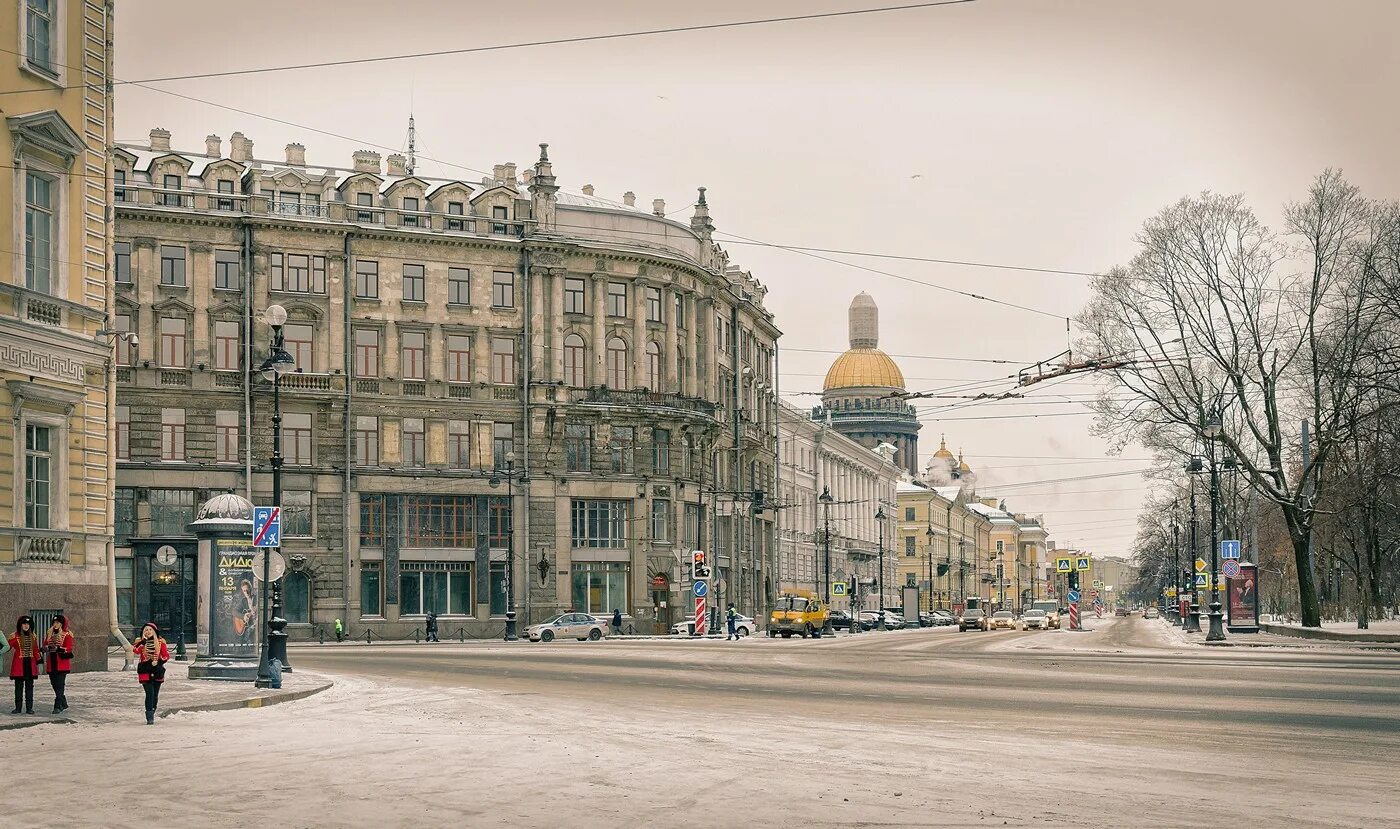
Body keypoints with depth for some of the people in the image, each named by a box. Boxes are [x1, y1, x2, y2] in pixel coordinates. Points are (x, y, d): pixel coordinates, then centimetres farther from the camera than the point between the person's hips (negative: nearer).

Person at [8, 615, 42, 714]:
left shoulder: (33, 636, 8)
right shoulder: (15, 636, -3)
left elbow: (36, 650, 13)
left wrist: (39, 663, 10)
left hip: (30, 665, 3)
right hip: (19, 665, -3)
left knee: (29, 687, 4)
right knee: (19, 686, 2)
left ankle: (29, 708, 9)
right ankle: (18, 707, 9)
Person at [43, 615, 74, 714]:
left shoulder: (67, 635, -4)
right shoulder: (50, 634, 15)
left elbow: (68, 649, -11)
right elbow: (45, 644, 19)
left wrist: (58, 649, -26)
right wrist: (46, 647, -5)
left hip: (62, 664, -7)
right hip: (52, 664, 7)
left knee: (59, 685, -10)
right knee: (54, 684, 10)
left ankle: (58, 706, -10)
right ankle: (64, 704, 23)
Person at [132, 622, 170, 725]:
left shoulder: (160, 642, 6)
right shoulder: (141, 642, 4)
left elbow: (166, 655, 4)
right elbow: (135, 650, -16)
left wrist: (158, 662, -11)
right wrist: (143, 641, -23)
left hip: (157, 672, 2)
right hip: (145, 672, -2)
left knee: (155, 694, 9)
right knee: (150, 693, -14)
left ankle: (152, 714, 26)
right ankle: (149, 717, -16)